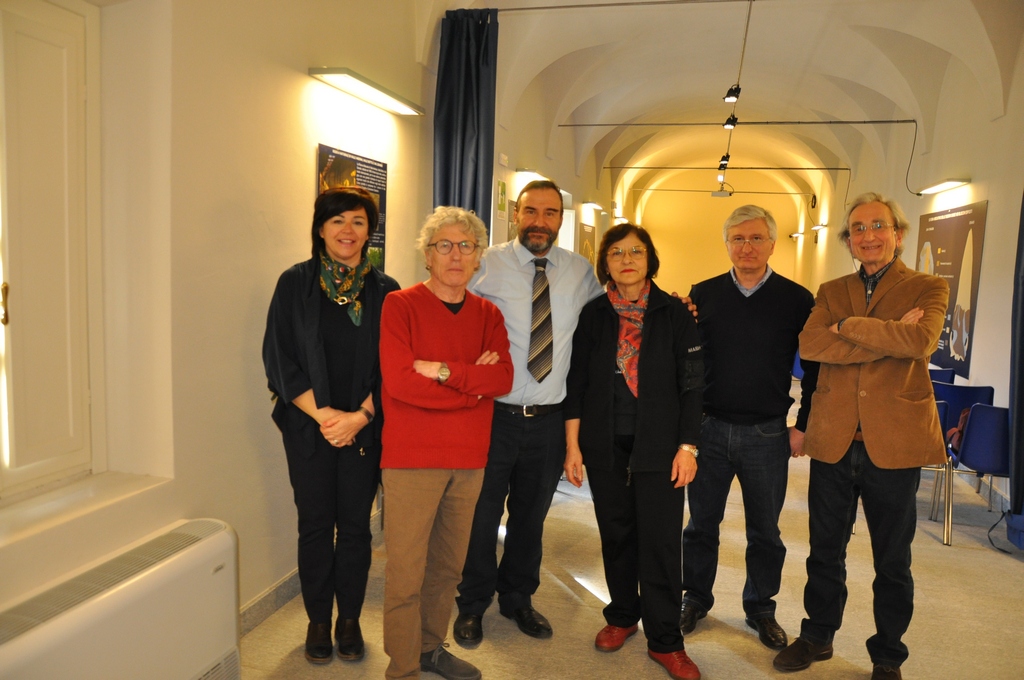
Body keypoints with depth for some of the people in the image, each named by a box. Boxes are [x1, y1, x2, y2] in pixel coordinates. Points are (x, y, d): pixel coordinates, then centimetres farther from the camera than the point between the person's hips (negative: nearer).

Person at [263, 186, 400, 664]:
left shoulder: (384, 290, 1)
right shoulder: (295, 284, -1)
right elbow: (279, 358, -3)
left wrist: (360, 416, -11)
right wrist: (323, 414, -11)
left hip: (364, 428, 1)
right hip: (308, 426, 0)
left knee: (355, 524, 8)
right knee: (315, 525, 8)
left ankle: (349, 620, 26)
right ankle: (318, 620, 26)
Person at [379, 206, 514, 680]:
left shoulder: (488, 315, 9)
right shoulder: (400, 305, -5)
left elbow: (504, 378, -6)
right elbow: (399, 381, -17)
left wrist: (443, 371, -17)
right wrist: (473, 383, -10)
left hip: (469, 458, 5)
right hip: (412, 457, -5)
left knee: (448, 565, 17)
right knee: (406, 570, 1)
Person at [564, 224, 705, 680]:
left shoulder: (675, 313, -2)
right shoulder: (593, 315, 2)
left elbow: (691, 384, -1)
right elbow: (577, 382, 3)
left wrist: (687, 446, -5)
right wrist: (573, 445, 1)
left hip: (658, 445, -2)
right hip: (604, 443, 2)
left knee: (660, 540, 0)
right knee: (616, 533, 12)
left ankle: (665, 640, 16)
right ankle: (622, 616, 33)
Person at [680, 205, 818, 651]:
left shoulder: (797, 300, -2)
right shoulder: (702, 294, 1)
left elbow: (815, 368, 2)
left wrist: (803, 426, 0)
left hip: (767, 435, -1)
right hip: (708, 429, 1)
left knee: (764, 530, 13)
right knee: (701, 522, 13)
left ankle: (760, 607, 32)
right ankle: (696, 598, 31)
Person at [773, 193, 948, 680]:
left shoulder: (928, 288, 1)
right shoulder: (831, 291, 9)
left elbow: (921, 340, -21)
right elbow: (809, 344, -10)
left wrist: (848, 325, -12)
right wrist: (887, 338, -16)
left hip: (894, 442, -2)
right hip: (834, 440, 3)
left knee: (892, 560, 12)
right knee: (825, 550, 15)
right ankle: (817, 636, 35)